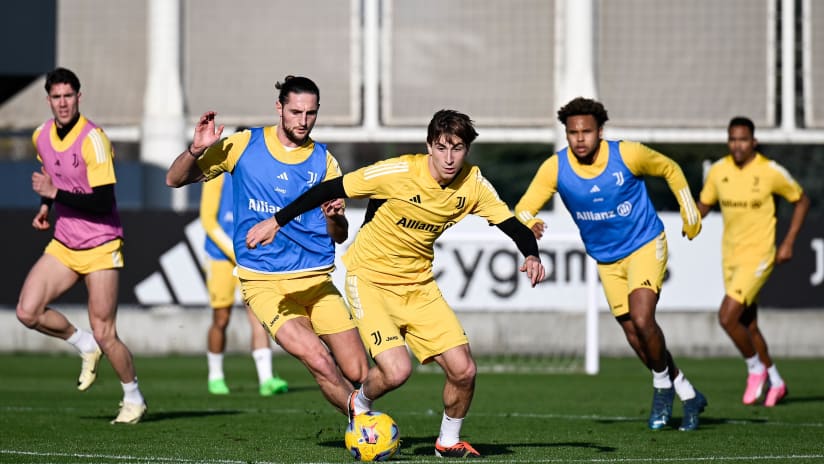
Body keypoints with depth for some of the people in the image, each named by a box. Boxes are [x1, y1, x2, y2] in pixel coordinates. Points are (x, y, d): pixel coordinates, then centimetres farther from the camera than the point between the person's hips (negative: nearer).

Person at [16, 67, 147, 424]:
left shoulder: (93, 140, -19)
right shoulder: (41, 136, 3)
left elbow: (103, 203, -25)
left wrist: (55, 194, -26)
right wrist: (46, 206, 13)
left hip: (99, 246, -6)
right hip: (63, 244, 6)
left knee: (104, 335, -6)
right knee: (28, 312, -10)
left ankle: (134, 399, 16)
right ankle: (84, 345, 16)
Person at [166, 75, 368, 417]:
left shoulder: (323, 161, 6)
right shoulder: (244, 145, 0)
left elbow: (340, 235, 7)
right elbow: (175, 180, 4)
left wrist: (334, 218, -16)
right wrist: (195, 151, -16)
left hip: (316, 281, 3)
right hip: (264, 283, -3)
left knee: (359, 374, -3)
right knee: (319, 361, -24)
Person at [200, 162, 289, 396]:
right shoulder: (219, 175, -7)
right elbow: (208, 219, -10)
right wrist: (234, 252, -17)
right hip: (221, 256, -3)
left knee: (258, 316, -10)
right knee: (221, 320, 7)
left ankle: (266, 379, -16)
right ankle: (215, 376, 25)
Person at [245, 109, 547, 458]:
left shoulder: (473, 184, -9)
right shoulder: (399, 172, -23)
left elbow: (511, 224, -2)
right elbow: (330, 190, -15)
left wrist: (531, 256, -24)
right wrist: (276, 222, -12)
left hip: (418, 283, 5)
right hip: (370, 278, -5)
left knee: (463, 371, -5)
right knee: (397, 371, -22)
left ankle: (449, 441, 23)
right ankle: (360, 405, 13)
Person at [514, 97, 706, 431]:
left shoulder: (628, 155, -20)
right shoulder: (555, 168, -15)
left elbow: (670, 169, -1)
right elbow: (524, 208, -17)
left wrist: (690, 213, 4)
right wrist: (530, 224, -41)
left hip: (645, 245, -4)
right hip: (606, 260, 4)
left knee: (641, 320, -24)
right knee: (634, 335, 7)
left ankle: (663, 385, 3)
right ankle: (688, 396, 25)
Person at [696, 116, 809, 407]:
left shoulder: (771, 172, -11)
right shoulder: (718, 171, 0)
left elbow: (801, 201, 1)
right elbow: (704, 204, 12)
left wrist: (788, 243, -6)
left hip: (758, 255, -5)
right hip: (730, 256, 5)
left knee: (727, 317, -18)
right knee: (747, 325, 13)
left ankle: (756, 368, 6)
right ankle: (775, 382, 30)